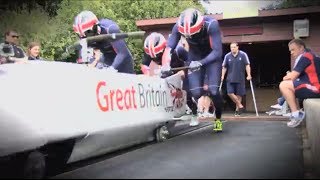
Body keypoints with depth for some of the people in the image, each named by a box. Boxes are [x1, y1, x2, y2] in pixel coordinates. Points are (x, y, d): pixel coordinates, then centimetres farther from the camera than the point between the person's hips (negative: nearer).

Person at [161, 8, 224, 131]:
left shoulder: (211, 24, -34)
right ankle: (195, 113, 23)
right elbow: (169, 48, -28)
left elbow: (217, 51, -35)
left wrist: (201, 63, -49)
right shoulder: (178, 27, -26)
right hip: (194, 57, 2)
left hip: (211, 57, -2)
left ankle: (218, 119, 12)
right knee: (196, 93, -12)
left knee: (213, 91, -15)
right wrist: (165, 64, -46)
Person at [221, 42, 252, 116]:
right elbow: (224, 67, 9)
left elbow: (247, 65, -3)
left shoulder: (243, 55, -3)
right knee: (230, 93, -10)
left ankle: (237, 109, 18)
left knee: (239, 94, 4)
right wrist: (222, 76, 3)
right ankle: (240, 106, 5)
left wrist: (249, 75, -10)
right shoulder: (227, 56, 2)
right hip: (230, 79, 2)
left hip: (240, 79, -2)